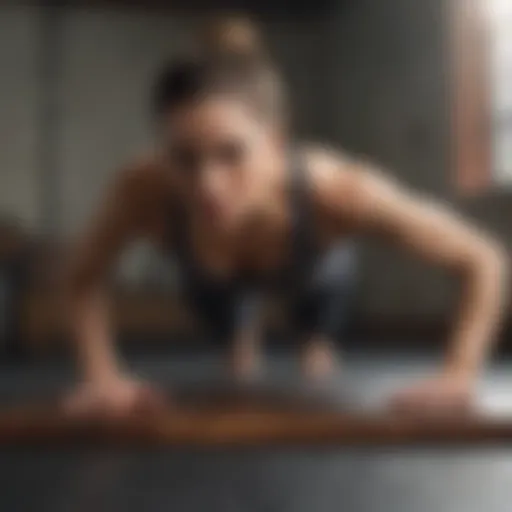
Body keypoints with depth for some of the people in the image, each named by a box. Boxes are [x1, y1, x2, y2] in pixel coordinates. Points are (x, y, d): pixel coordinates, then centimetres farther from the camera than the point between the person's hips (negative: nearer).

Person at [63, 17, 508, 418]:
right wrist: (103, 376, -30)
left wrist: (458, 375, -39)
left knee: (313, 354, 25)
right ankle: (240, 341, 60)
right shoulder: (146, 190, -45)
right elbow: (85, 276, -23)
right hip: (214, 280, 0)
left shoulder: (333, 187, -47)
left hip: (314, 273, 0)